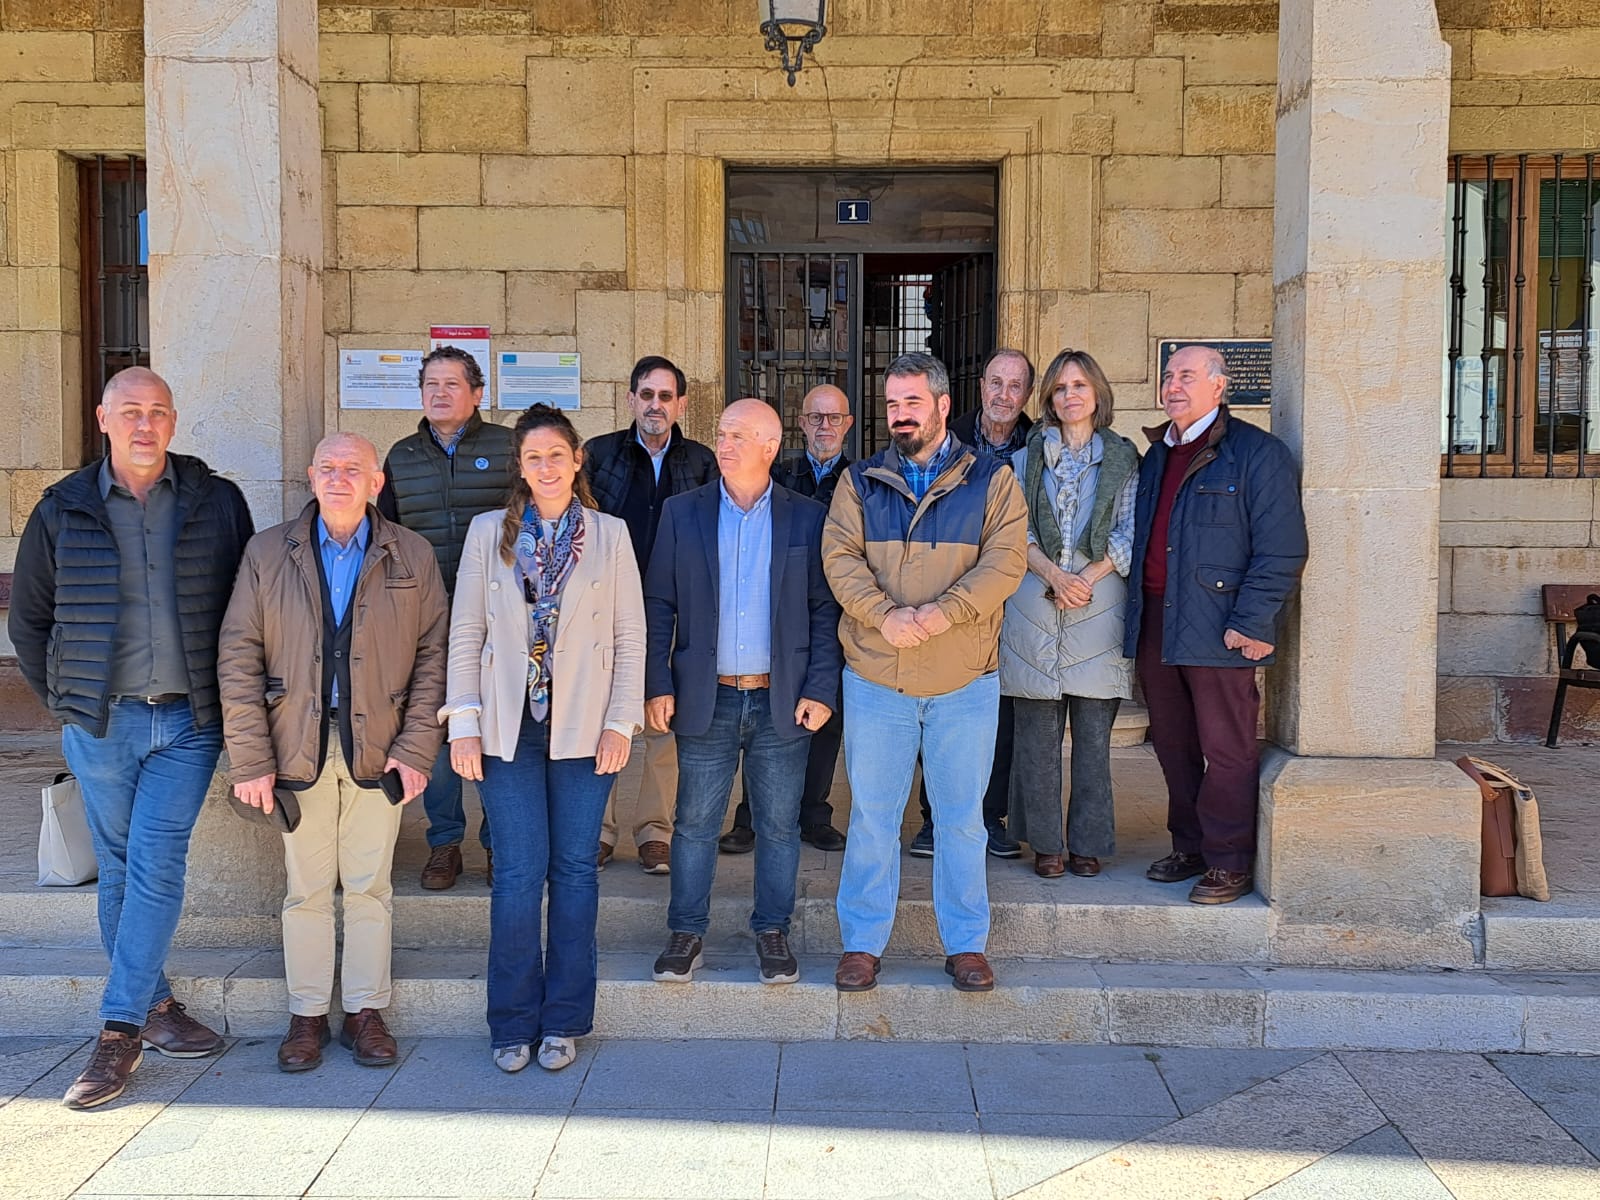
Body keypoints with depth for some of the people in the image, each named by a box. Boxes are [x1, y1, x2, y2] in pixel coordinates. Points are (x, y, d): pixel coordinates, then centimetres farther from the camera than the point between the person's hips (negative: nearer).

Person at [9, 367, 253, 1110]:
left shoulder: (217, 503, 0)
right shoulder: (64, 511, 2)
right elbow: (29, 618, 11)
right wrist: (63, 702, 6)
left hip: (189, 721, -1)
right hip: (100, 722, 2)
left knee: (155, 863, -6)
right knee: (119, 870, 9)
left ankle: (120, 1030, 0)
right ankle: (155, 1004, 24)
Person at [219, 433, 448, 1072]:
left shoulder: (413, 556, 3)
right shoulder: (267, 553, 2)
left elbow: (433, 656, 2)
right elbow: (239, 660, 0)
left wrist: (416, 749, -7)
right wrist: (251, 758, -6)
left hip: (378, 749, 0)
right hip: (297, 749, 0)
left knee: (370, 887, 8)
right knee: (307, 889, 8)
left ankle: (366, 1012, 21)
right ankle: (307, 1015, 21)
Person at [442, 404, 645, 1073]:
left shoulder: (610, 536, 5)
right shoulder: (489, 533, 6)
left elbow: (630, 635, 4)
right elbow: (465, 633, 5)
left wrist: (621, 720, -4)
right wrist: (464, 723, -2)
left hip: (583, 728, 0)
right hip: (508, 727, 0)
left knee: (574, 868, 5)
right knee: (519, 872, -1)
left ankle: (564, 1021, 17)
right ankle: (514, 1023, 13)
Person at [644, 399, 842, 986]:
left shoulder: (807, 518, 1)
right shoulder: (683, 512, 4)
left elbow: (825, 610, 2)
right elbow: (658, 604, 4)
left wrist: (821, 690, -6)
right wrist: (658, 685, -4)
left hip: (782, 701, 0)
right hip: (706, 700, 1)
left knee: (779, 825, 8)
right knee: (695, 823, 6)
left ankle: (772, 932, 22)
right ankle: (686, 932, 20)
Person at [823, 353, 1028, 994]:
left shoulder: (990, 479, 3)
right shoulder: (860, 481, 8)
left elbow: (1006, 561, -7)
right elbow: (840, 557, -2)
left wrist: (941, 614, -20)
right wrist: (884, 614, -19)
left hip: (965, 679, -1)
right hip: (874, 676, 1)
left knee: (961, 816, 8)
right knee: (871, 813, 7)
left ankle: (966, 943, 21)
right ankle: (861, 943, 18)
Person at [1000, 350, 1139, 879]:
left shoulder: (1122, 457, 9)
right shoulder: (1029, 455, 12)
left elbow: (1129, 533, 3)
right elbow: (1017, 528, 4)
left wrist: (1086, 578, -10)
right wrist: (1053, 574, -12)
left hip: (1099, 604, -1)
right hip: (1035, 606, 1)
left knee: (1093, 735, 2)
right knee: (1038, 734, 2)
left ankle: (1088, 842, 13)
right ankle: (1045, 843, 12)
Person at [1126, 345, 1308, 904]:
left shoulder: (1257, 454, -5)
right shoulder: (1156, 457, 18)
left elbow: (1282, 551, -10)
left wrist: (1250, 623, -16)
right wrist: (1135, 613, 14)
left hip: (1216, 627, -7)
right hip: (1155, 622, 7)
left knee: (1226, 751, 0)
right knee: (1173, 745, 13)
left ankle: (1230, 863, 10)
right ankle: (1189, 847, 26)